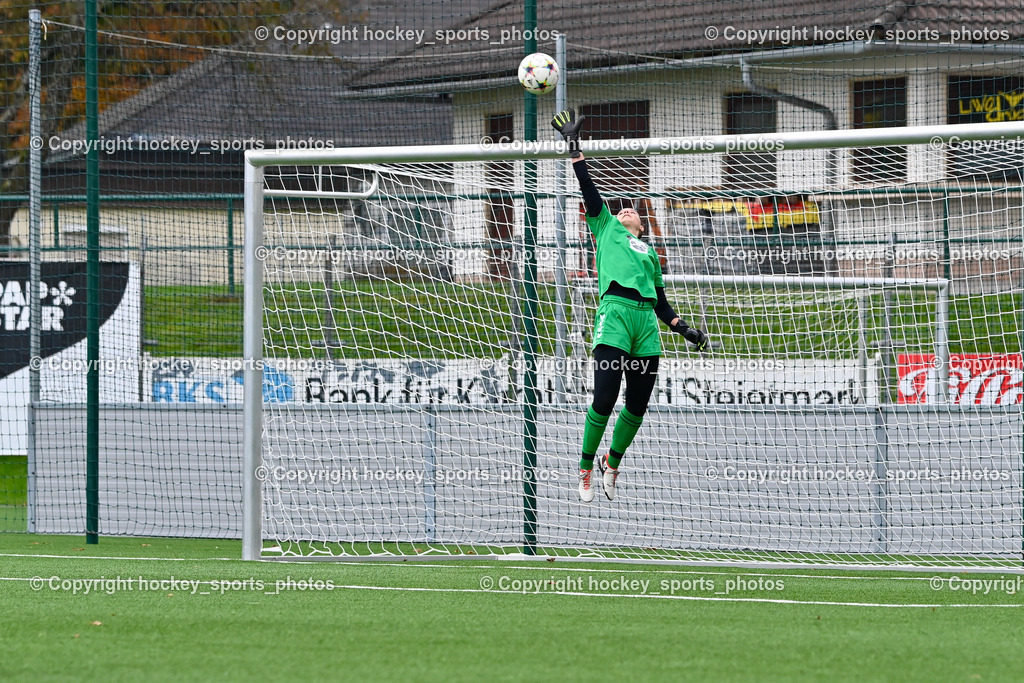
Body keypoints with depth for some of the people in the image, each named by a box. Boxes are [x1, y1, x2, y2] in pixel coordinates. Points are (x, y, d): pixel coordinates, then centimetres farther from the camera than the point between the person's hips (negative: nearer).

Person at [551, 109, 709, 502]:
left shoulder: (649, 253, 30)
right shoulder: (605, 227, 21)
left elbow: (661, 303, 27)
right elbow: (588, 189, 12)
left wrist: (685, 330, 15)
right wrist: (574, 146, 6)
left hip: (646, 323, 5)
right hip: (614, 313, -5)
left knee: (638, 405, 3)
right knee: (605, 399, -14)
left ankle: (613, 462, 25)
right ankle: (586, 468, 1)